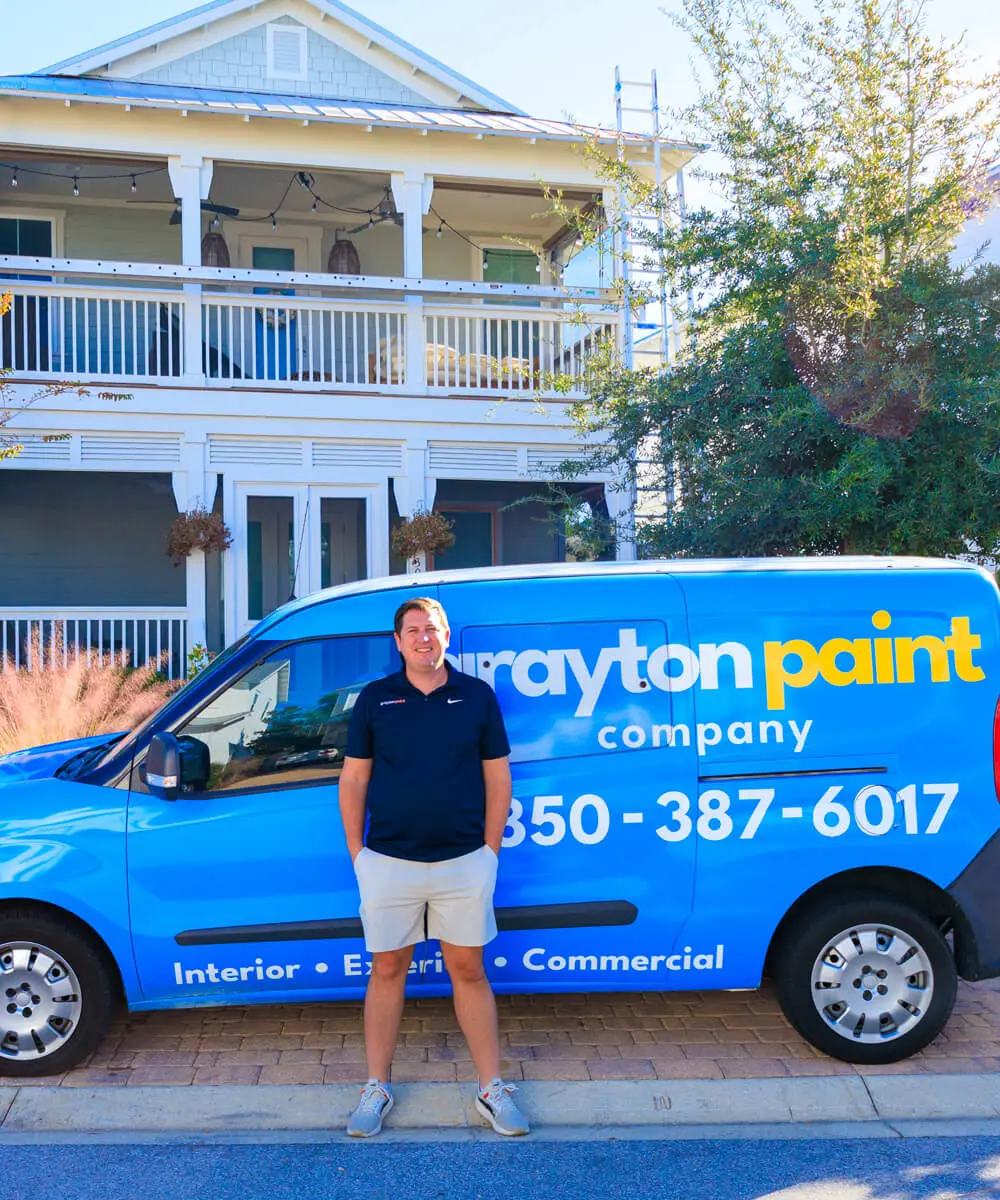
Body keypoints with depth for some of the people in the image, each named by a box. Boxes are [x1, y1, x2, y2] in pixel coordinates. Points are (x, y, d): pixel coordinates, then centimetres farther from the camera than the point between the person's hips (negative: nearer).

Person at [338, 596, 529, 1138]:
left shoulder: (477, 696, 2)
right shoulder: (374, 699, 2)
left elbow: (497, 778, 5)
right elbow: (353, 780, 5)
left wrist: (490, 850, 1)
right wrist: (356, 851, 1)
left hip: (464, 862, 0)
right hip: (388, 864, 0)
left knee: (468, 972, 9)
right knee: (386, 972, 11)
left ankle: (492, 1088, 21)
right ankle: (377, 1088, 25)